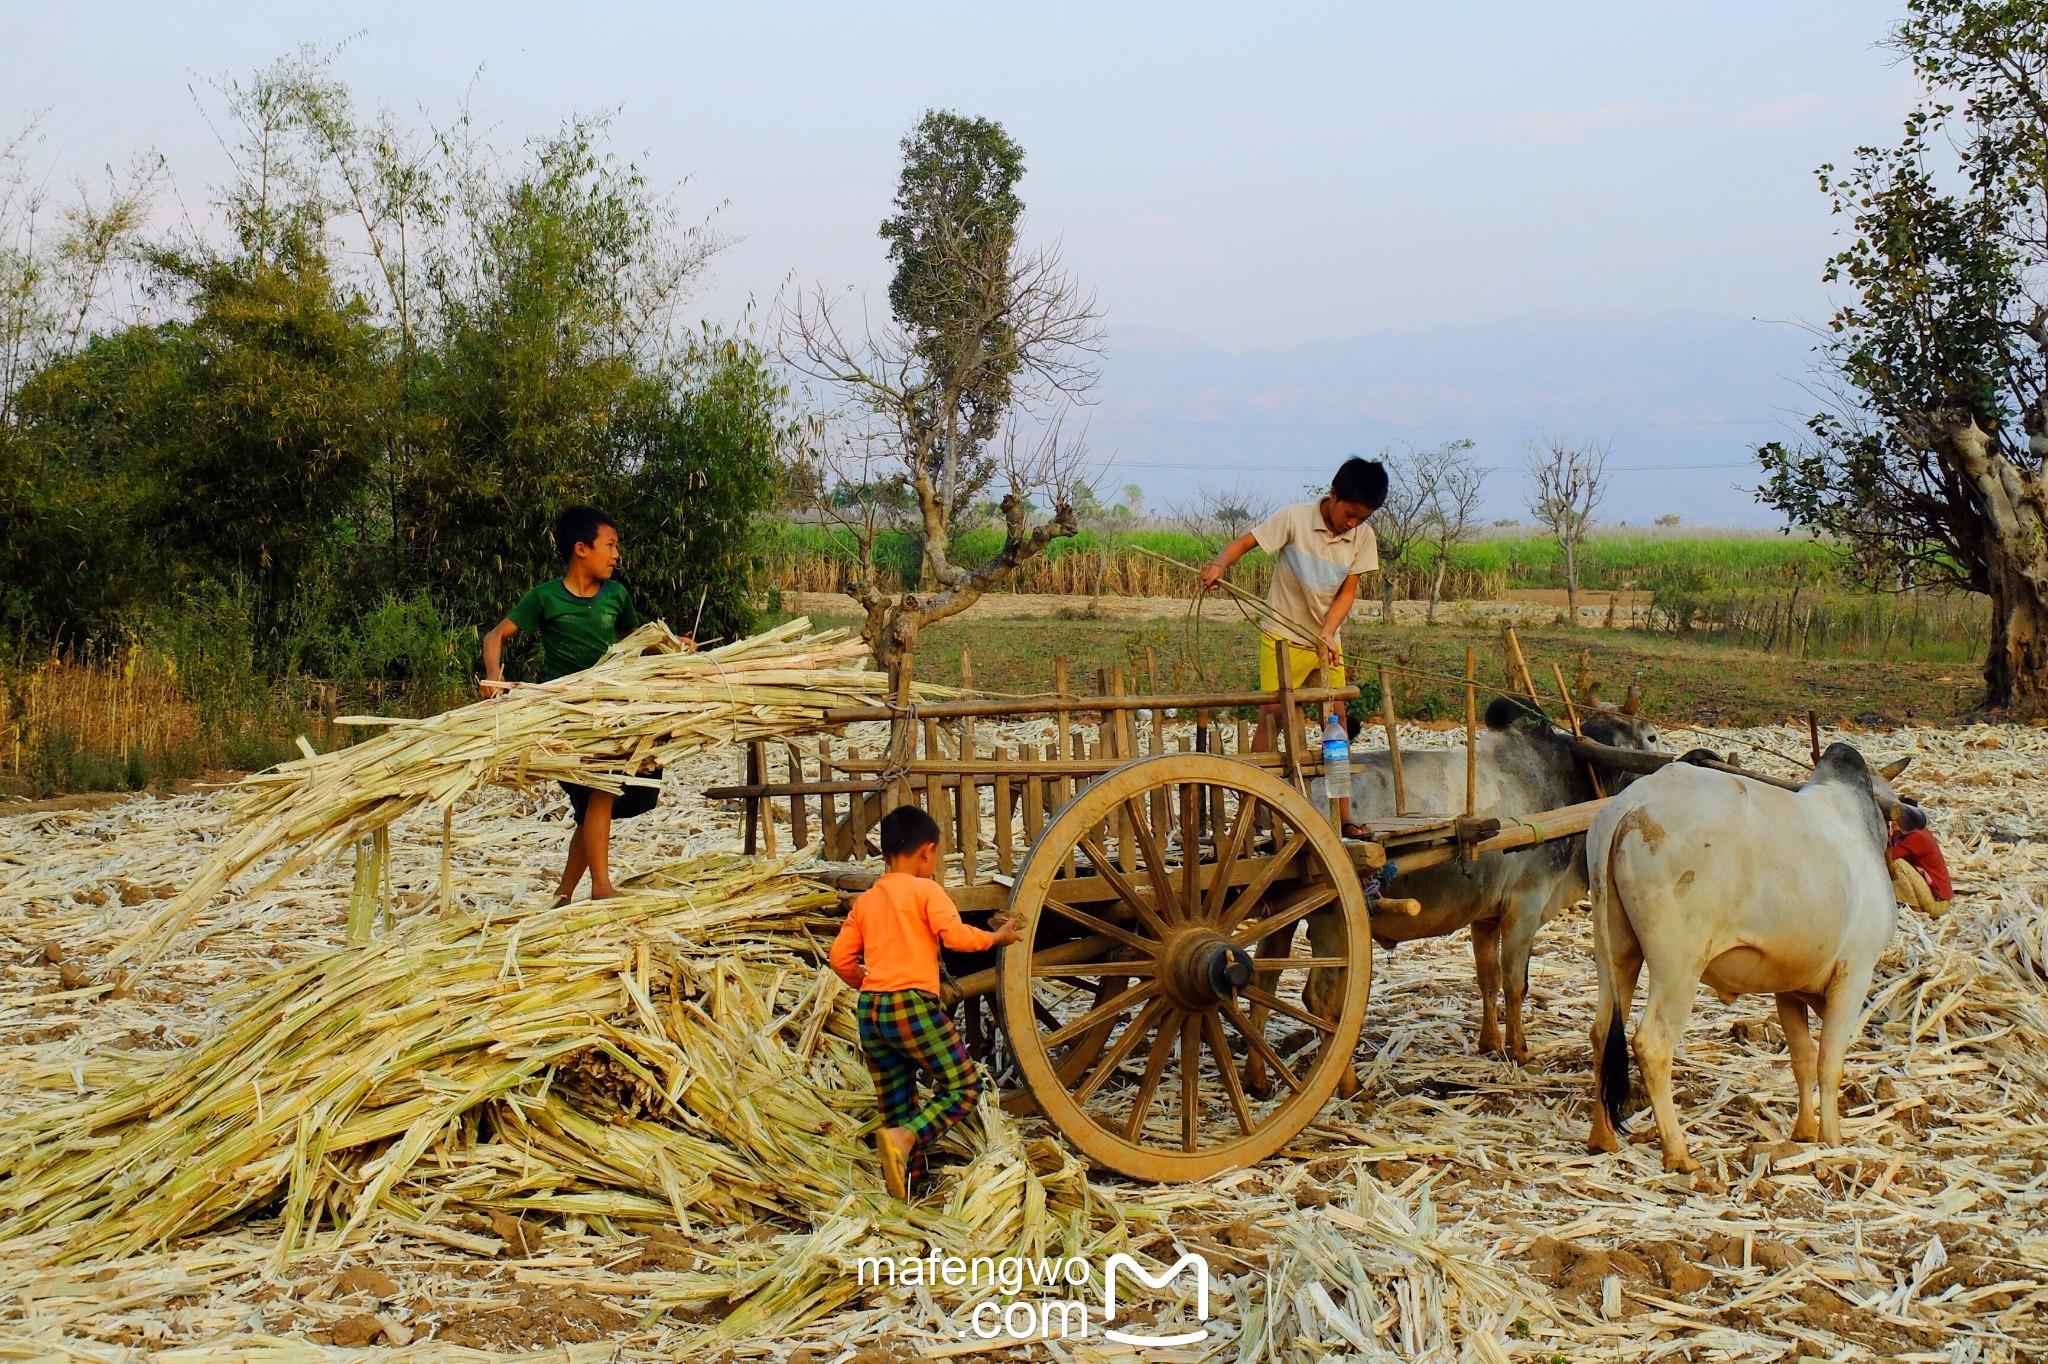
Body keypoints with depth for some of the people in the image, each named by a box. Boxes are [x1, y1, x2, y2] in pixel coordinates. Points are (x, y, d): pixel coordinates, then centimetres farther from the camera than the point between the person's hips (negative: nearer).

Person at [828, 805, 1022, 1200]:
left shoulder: (865, 900, 15)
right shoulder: (926, 891, -2)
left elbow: (840, 957, 14)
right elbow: (956, 935, -14)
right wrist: (997, 937, 2)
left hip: (870, 1011, 7)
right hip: (913, 1005, -7)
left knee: (896, 1108, 12)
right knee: (963, 1084, 0)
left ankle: (904, 1190, 12)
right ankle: (904, 1139, -21)